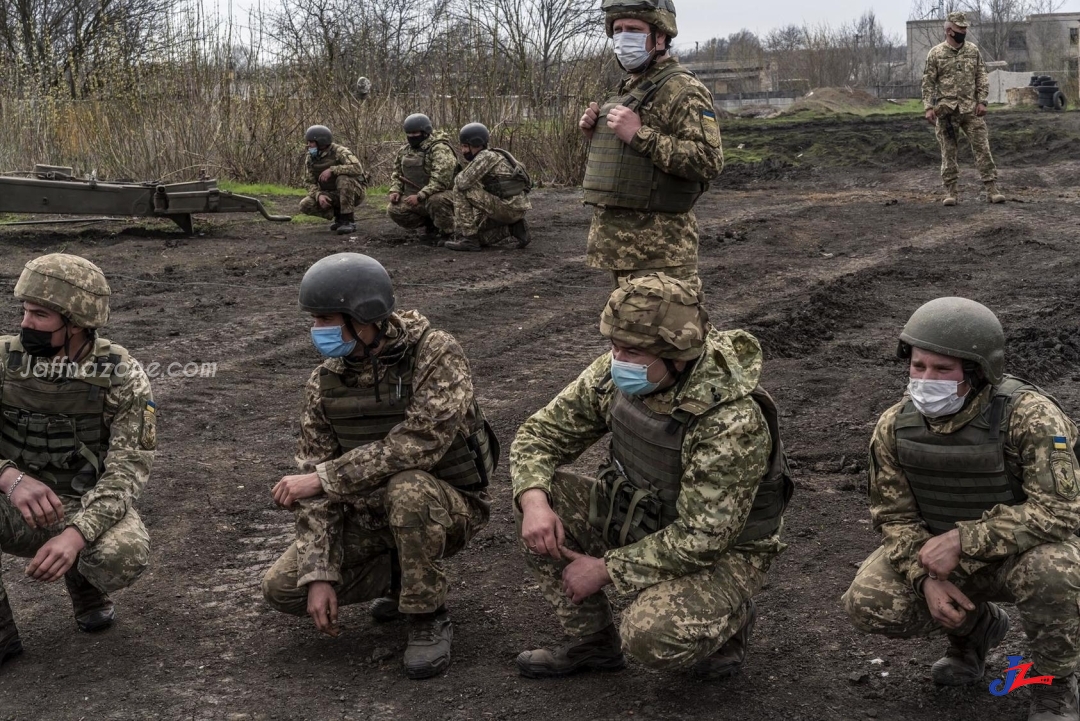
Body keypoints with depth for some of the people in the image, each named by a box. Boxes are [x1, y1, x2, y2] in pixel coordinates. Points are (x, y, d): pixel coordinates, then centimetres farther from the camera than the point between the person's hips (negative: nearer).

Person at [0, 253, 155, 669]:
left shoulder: (122, 377, -12)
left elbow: (128, 467, -18)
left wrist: (76, 533, -35)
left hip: (90, 509, -1)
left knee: (125, 555, -34)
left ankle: (84, 583, 7)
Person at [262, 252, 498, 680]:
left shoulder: (437, 354, -21)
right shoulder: (326, 381, -4)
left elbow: (418, 443, -34)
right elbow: (315, 475, -5)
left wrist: (324, 478, -29)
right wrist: (319, 575, -15)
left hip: (448, 507, -5)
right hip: (369, 516, 6)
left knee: (406, 489, -38)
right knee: (282, 589, -7)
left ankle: (428, 618, -16)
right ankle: (401, 574, 15)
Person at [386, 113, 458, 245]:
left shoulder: (440, 150, -19)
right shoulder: (404, 150, 8)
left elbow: (440, 180, -30)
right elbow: (397, 173, 20)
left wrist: (420, 196, -34)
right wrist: (395, 190, 0)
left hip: (438, 195, -8)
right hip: (414, 198, 8)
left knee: (436, 201, -40)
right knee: (394, 210, -11)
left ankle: (447, 234, -12)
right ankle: (430, 225, 9)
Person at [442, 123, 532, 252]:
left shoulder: (486, 156, -11)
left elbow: (463, 182, -20)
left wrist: (459, 177, 4)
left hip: (507, 206, -10)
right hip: (515, 208, 10)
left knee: (460, 190, -9)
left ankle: (468, 239, -8)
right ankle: (514, 227, 9)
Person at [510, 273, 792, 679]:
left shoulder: (732, 422, -33)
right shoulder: (615, 376, -13)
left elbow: (702, 539, -30)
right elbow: (542, 432, -3)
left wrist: (604, 569, -24)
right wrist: (533, 499, -23)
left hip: (723, 552, -7)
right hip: (643, 521, 7)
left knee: (650, 636, -33)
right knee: (544, 498, -13)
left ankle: (729, 619, 4)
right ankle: (591, 642, 3)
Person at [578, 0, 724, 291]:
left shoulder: (681, 89, -11)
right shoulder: (628, 89, 18)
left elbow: (709, 161, -22)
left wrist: (639, 134, -23)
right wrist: (593, 133, 8)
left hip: (658, 245, -10)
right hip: (618, 240, 10)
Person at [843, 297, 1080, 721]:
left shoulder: (1030, 416, -27)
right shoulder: (895, 427, -12)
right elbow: (894, 515, -4)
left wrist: (963, 539, -34)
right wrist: (926, 578, -22)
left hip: (1020, 552, -4)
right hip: (936, 551, 4)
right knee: (868, 604, -17)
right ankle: (975, 627, 15)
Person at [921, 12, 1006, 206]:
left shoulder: (973, 50, 7)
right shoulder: (935, 53, -1)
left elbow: (981, 78, 8)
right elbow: (928, 83, -1)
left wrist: (982, 102, -2)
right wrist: (929, 107, -9)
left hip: (971, 109, 2)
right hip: (946, 110, -2)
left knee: (982, 148, -3)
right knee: (948, 152, 3)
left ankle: (992, 189, -2)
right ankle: (951, 192, 9)